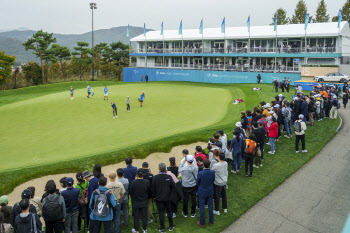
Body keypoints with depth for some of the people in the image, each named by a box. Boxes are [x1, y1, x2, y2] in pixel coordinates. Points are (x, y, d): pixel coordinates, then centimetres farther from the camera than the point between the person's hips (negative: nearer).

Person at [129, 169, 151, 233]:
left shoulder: (133, 182, -18)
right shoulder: (147, 182, -12)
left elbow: (131, 193, -6)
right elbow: (149, 192, 0)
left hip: (135, 203, -2)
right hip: (144, 202, 2)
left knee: (136, 217, 11)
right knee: (144, 216, 14)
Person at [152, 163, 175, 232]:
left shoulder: (155, 177, -15)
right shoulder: (169, 177, -13)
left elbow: (153, 188, -7)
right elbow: (173, 187, -6)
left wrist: (154, 196, 7)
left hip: (159, 198, -1)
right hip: (167, 198, 1)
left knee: (161, 213, 8)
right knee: (169, 212, 16)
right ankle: (171, 226, 27)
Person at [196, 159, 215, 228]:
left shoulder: (200, 173, -26)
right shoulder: (213, 172, -16)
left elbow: (197, 183, -10)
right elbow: (213, 181, 0)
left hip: (202, 192, -3)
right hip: (210, 192, 3)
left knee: (201, 208, 11)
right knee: (210, 207, 19)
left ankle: (202, 223, 24)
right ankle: (211, 222, 33)